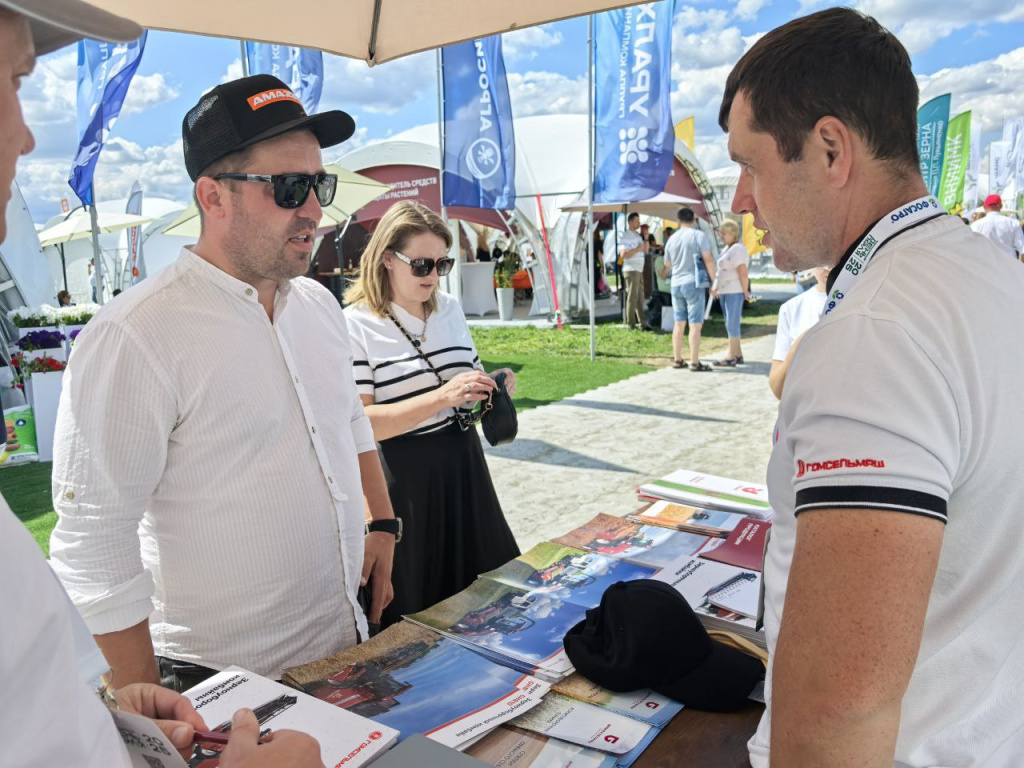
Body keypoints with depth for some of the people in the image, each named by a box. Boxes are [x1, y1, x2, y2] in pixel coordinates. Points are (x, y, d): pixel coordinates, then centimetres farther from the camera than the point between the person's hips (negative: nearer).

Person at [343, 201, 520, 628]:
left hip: (463, 466, 6)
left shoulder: (450, 309, 8)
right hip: (402, 477, -6)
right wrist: (441, 397, -27)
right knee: (415, 609, 7)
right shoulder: (356, 324, -12)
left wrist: (493, 386, -3)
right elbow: (358, 424, -20)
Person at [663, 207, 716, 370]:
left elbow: (667, 263, 21)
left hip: (676, 284, 6)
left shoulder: (672, 239, 9)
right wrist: (714, 281, -5)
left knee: (679, 323, 13)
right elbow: (708, 260, -11)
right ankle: (695, 362, -4)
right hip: (693, 283, -6)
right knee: (695, 324, -3)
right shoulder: (699, 235, -7)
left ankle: (677, 360, 17)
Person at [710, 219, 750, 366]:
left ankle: (731, 357, -6)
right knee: (731, 324, 12)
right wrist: (716, 287, 19)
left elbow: (743, 272, -18)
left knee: (732, 324, -8)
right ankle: (738, 355, 19)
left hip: (735, 292, -10)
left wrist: (745, 291, -15)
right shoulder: (727, 248, 18)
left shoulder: (737, 249, -13)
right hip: (725, 292, 10)